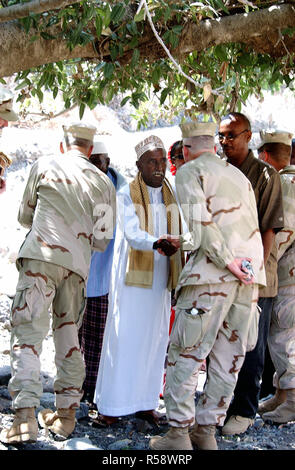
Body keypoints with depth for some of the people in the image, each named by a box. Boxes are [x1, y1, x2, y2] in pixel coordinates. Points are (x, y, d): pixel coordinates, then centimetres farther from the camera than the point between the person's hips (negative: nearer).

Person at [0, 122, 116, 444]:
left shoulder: (44, 166, 9)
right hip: (77, 264, 4)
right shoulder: (104, 183, 13)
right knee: (68, 336, 15)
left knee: (27, 333, -5)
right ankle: (65, 414, 18)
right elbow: (102, 240, 12)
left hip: (41, 256, -3)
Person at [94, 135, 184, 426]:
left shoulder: (170, 196, 12)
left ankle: (145, 401, 13)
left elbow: (178, 235, 13)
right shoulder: (127, 195, -5)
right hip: (131, 276, -5)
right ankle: (112, 405, 1)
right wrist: (158, 244, -39)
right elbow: (132, 234, -20)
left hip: (159, 278, 5)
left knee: (153, 339, 5)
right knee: (123, 337, -5)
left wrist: (177, 275, 6)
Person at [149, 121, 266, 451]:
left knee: (185, 353, 1)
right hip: (249, 273, 7)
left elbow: (199, 222, -12)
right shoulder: (239, 176, 23)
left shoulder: (190, 171, 4)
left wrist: (226, 260, -13)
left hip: (211, 273, -6)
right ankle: (207, 430, 16)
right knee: (228, 356, 9)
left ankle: (179, 433, 4)